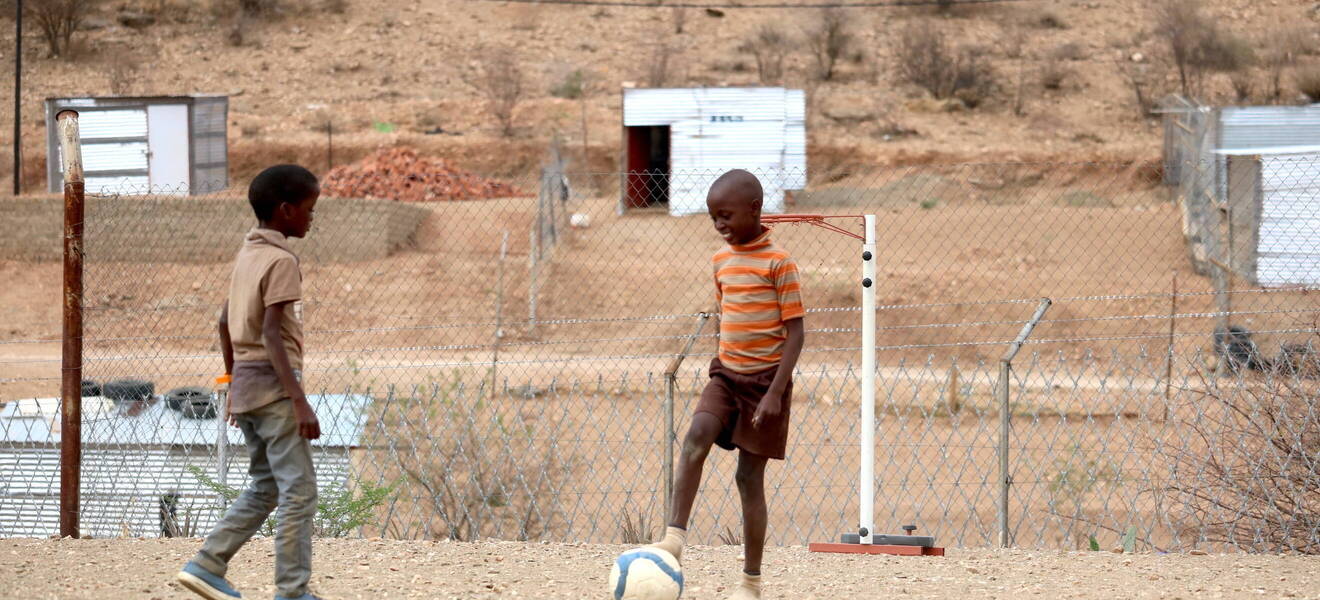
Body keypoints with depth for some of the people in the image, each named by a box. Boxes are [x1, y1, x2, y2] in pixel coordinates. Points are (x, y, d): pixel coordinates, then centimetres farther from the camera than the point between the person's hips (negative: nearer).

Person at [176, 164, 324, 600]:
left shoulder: (247, 254, 13)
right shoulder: (281, 261, -13)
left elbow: (225, 323, 19)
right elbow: (272, 334, -21)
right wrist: (299, 401, -23)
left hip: (245, 384, 9)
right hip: (274, 385, -9)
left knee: (264, 488, 17)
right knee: (299, 492, -4)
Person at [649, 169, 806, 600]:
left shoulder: (778, 263, -12)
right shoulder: (722, 261, 9)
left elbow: (794, 331, -13)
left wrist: (775, 392, -18)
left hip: (765, 378, -5)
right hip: (726, 375, 5)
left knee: (750, 475, 0)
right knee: (696, 436, -22)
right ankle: (675, 537, -27)